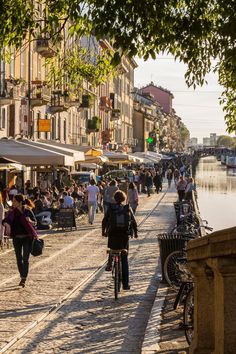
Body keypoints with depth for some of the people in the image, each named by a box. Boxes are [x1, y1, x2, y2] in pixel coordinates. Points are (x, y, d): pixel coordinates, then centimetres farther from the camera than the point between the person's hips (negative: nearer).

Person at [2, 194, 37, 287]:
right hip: (16, 238, 3)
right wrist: (6, 224, -36)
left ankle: (24, 279, -8)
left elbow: (35, 222, 4)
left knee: (25, 259, -7)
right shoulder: (13, 212, 0)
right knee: (19, 259, 10)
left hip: (27, 238, -3)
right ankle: (22, 277, 24)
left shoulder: (28, 211, -5)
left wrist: (30, 221, -17)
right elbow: (6, 219, -14)